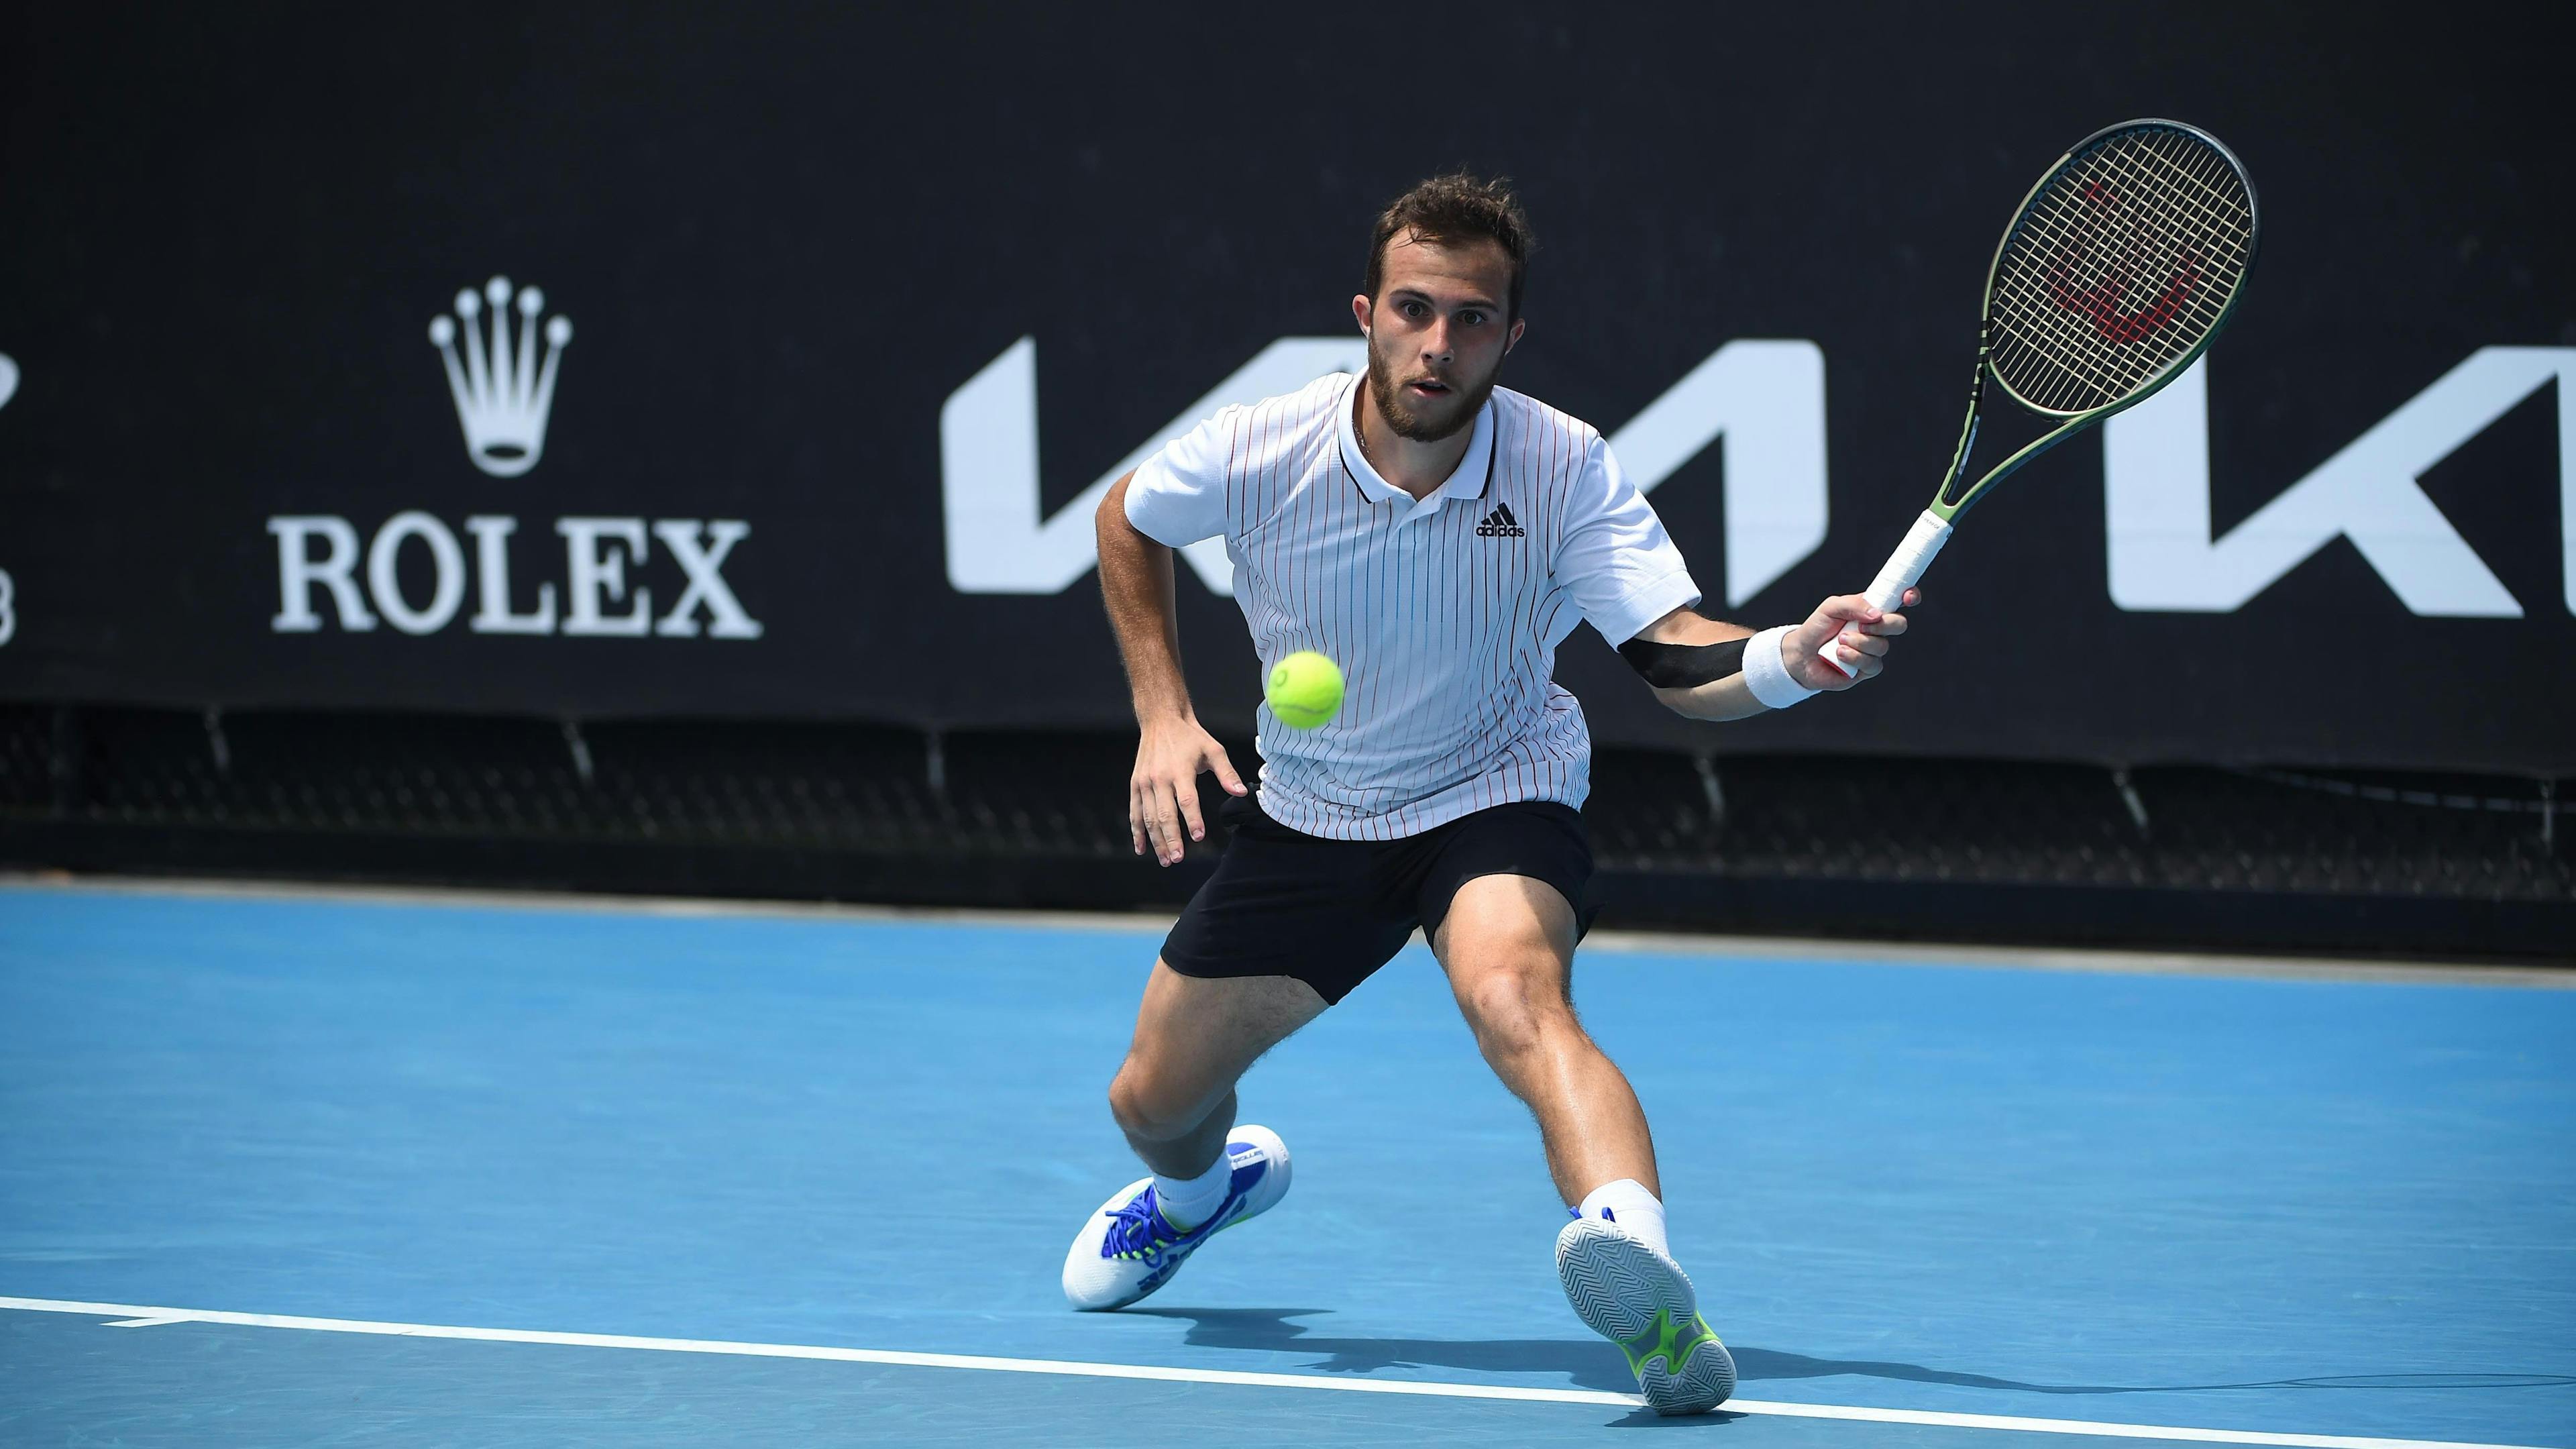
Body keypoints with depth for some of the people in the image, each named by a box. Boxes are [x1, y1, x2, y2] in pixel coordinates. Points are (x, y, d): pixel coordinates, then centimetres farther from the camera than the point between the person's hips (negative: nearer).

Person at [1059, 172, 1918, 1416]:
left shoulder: (1563, 470, -23)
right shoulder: (1258, 453, -19)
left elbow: (1679, 660, -30)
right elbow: (1126, 519, 4)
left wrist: (1793, 658, -52)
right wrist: (1163, 714, -3)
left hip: (1497, 799, -4)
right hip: (1307, 812, 4)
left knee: (1516, 996, -37)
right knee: (1153, 1104, 12)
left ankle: (1647, 1287, -61)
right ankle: (1203, 1185, 53)